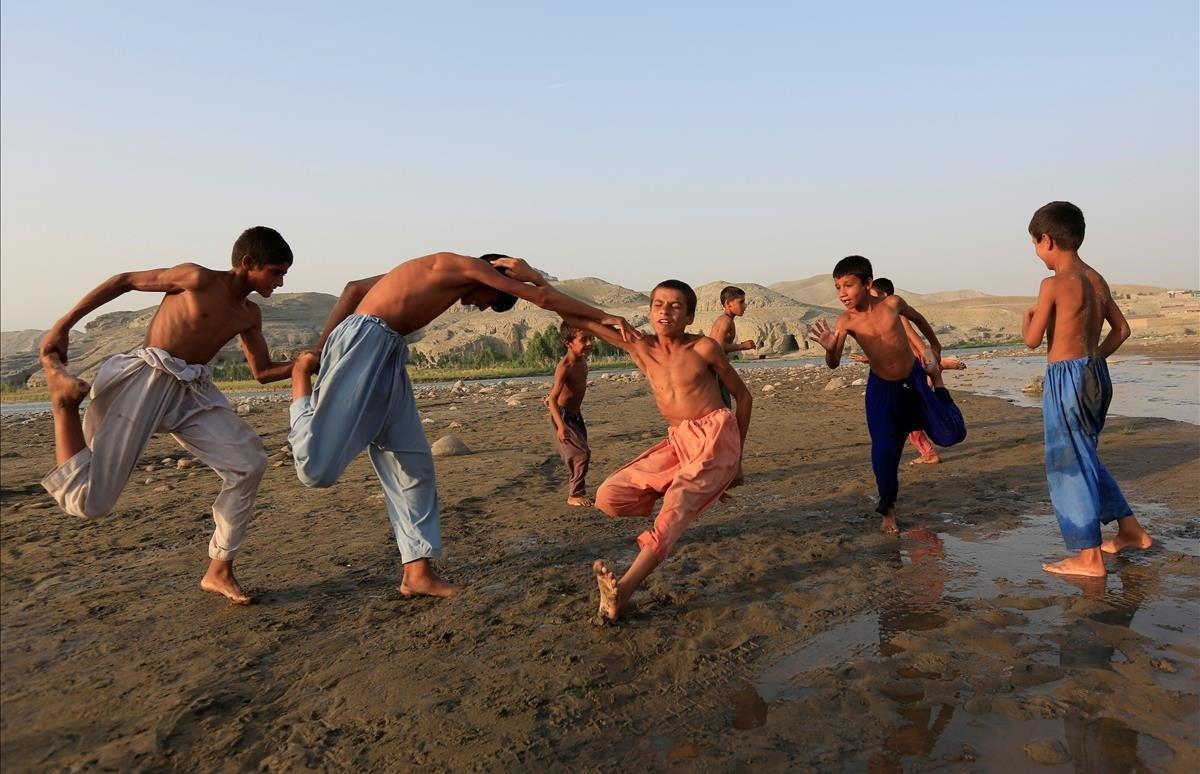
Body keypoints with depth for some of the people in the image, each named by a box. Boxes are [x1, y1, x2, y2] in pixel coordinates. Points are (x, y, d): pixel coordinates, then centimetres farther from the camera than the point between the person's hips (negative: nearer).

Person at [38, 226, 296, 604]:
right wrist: (64, 323, -2)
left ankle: (219, 571, 3)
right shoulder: (198, 279, -7)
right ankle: (62, 395, 9)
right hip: (144, 381, -7)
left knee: (249, 462, -7)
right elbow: (124, 280, 0)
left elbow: (263, 372, 17)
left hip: (192, 392, 7)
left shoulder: (249, 314, 13)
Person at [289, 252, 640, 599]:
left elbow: (355, 288, 19)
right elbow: (544, 297, -3)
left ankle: (417, 573, 7)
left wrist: (321, 348, 12)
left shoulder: (437, 274, 23)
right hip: (363, 342, -10)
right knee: (318, 467, -17)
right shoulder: (467, 267, -2)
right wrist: (603, 317, 5)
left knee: (413, 463, 5)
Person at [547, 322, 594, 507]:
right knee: (581, 453, -12)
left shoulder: (582, 361, 0)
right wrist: (560, 425, -37)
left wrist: (552, 395, 33)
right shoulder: (565, 367, -25)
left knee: (579, 455, 10)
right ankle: (575, 495, -3)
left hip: (576, 415, 9)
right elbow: (553, 399, -28)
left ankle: (576, 492, 19)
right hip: (563, 415, -8)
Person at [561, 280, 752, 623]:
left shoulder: (704, 348, -6)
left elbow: (743, 395, 5)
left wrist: (736, 456, 5)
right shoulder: (641, 349, 1)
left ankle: (623, 590, -39)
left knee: (676, 505, -26)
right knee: (608, 497, -4)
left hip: (716, 437, -5)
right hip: (677, 442, 5)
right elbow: (576, 320, -2)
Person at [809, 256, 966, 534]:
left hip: (915, 380, 1)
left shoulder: (892, 303, -16)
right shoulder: (846, 321, -18)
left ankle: (935, 373, 29)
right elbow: (834, 364, -29)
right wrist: (830, 349, -52)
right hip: (881, 389, -1)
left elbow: (917, 317, 7)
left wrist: (935, 346, 21)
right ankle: (888, 511, 14)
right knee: (883, 452, -8)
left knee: (950, 435, 3)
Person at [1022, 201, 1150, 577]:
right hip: (1097, 375, 8)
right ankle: (1131, 531, 30)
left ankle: (1090, 558, 7)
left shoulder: (1054, 283, -15)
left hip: (1066, 379, -8)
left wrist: (1027, 317, 7)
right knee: (1086, 458, 22)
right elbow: (1121, 330, 16)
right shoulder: (1096, 279, 9)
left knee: (1068, 465, 1)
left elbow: (1032, 340, -13)